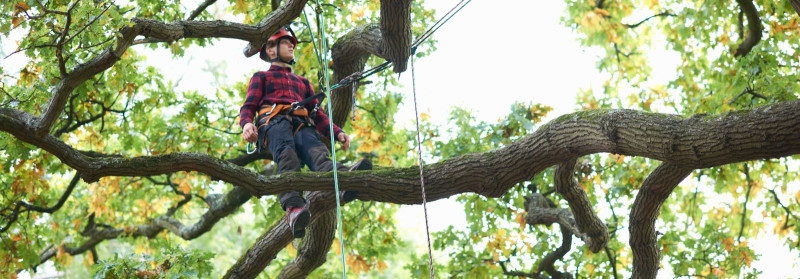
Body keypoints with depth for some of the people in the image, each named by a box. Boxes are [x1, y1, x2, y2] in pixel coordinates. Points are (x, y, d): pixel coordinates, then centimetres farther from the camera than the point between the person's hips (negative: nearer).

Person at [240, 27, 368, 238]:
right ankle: (294, 209, -63)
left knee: (317, 152, -34)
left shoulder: (303, 82, 42)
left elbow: (317, 113, 31)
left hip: (302, 125, 3)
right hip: (274, 121, -3)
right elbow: (248, 107, 16)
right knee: (287, 157, -38)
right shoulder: (261, 77, 31)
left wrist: (337, 133, 10)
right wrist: (246, 124, -11)